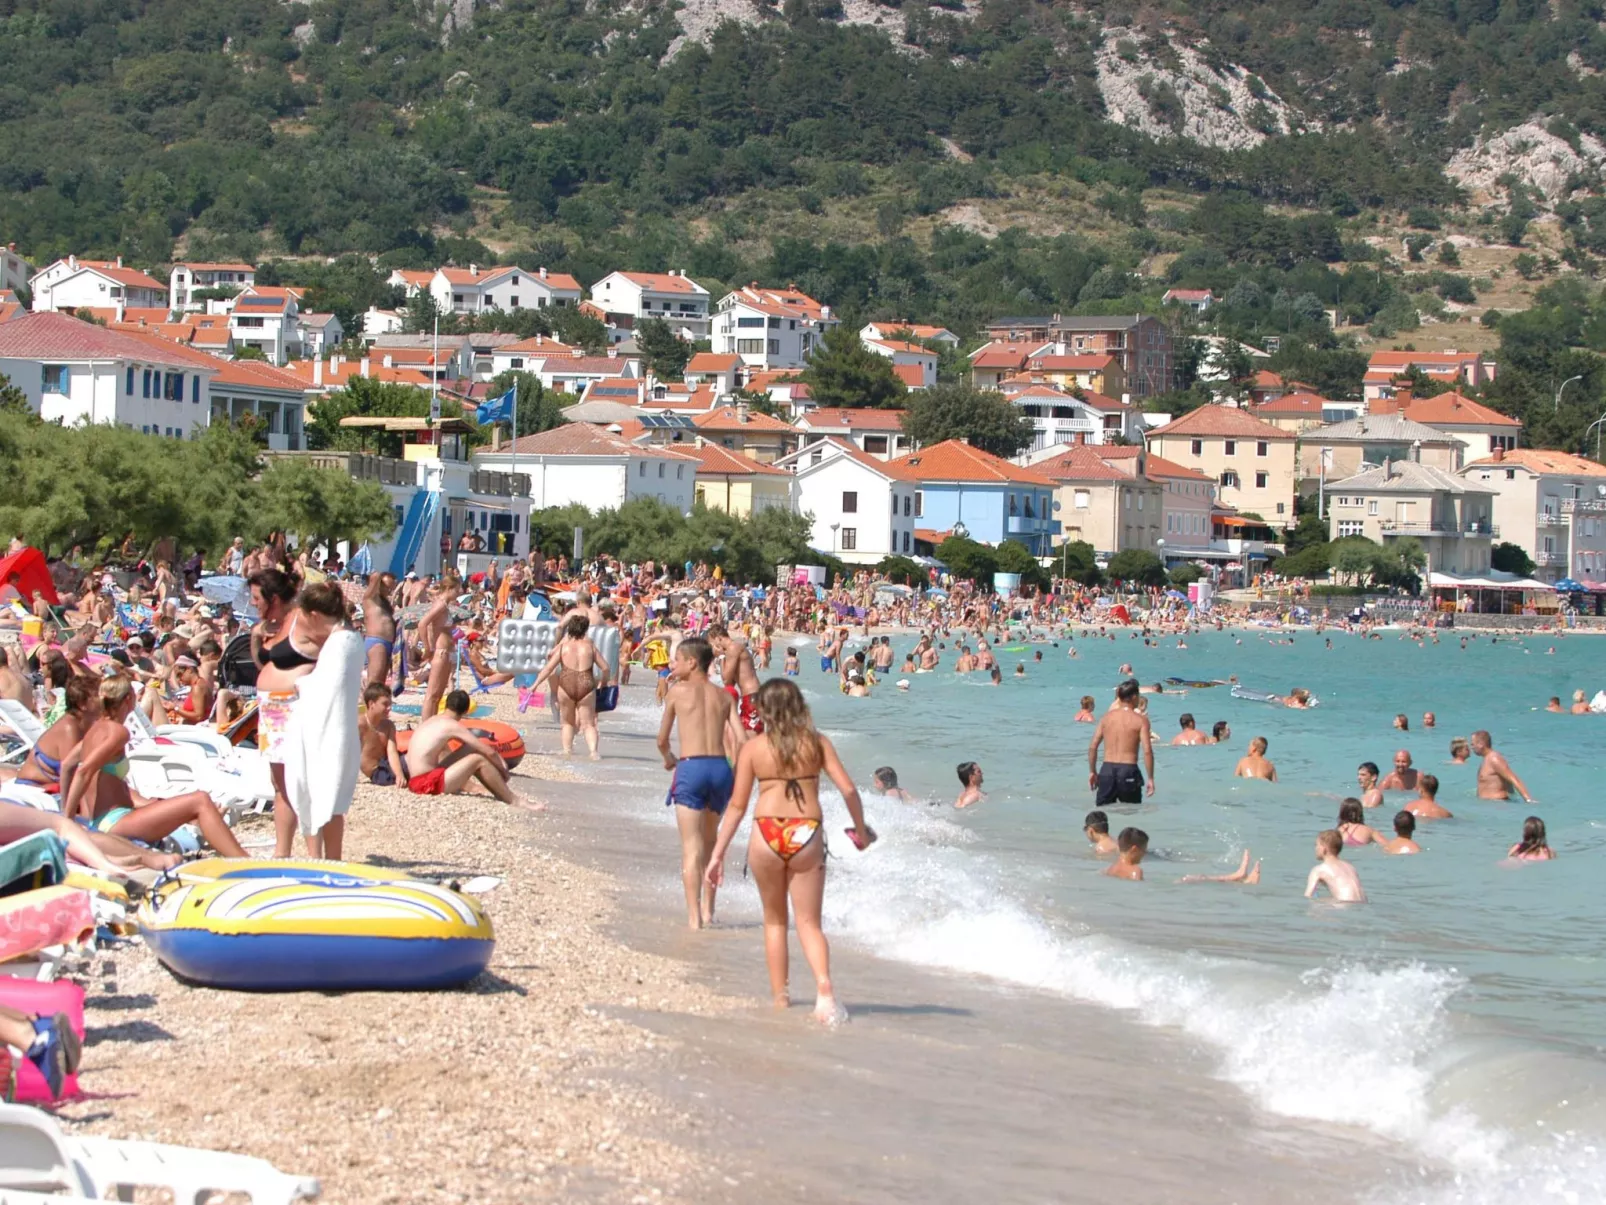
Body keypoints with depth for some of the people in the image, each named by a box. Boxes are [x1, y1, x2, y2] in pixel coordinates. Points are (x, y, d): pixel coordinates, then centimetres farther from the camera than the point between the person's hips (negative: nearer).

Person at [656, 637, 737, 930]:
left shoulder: (677, 691, 4)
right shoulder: (724, 696, 12)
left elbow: (662, 740, 10)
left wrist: (668, 758, 31)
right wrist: (739, 779, 16)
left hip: (691, 767, -4)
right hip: (720, 767, 4)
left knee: (691, 847, -2)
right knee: (709, 842, 22)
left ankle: (694, 917, -8)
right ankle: (707, 911, 23)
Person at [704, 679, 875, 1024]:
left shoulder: (753, 748, 1)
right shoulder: (817, 742, 3)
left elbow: (737, 806, 1)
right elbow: (848, 789, -1)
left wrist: (718, 854, 7)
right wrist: (861, 830, 14)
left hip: (767, 834, 0)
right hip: (807, 835, 0)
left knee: (774, 920, 18)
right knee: (809, 922, 6)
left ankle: (779, 995, 21)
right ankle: (824, 985, -18)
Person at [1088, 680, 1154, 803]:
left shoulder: (1107, 717, 7)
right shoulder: (1140, 720, -5)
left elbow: (1092, 747, 6)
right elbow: (1147, 751, -12)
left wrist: (1092, 771, 16)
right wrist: (1151, 778, -7)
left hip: (1107, 770, 3)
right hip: (1128, 770, -3)